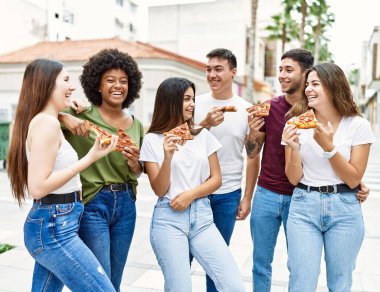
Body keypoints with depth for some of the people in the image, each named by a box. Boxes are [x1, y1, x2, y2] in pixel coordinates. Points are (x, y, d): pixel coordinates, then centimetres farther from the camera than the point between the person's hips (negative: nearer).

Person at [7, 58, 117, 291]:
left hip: (51, 225, 10)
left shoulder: (45, 121, 13)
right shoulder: (46, 122, -16)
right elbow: (38, 187, -21)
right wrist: (90, 158, -19)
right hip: (55, 228, -10)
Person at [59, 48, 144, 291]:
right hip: (92, 204, -5)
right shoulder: (82, 116, -7)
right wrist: (65, 117, -26)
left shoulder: (136, 125, 6)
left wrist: (134, 165, -8)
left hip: (126, 205, 5)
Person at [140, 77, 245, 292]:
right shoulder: (152, 140, 0)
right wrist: (168, 157, -18)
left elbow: (216, 179, 8)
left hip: (202, 217, 3)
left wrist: (190, 194, -8)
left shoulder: (204, 135, 8)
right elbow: (160, 190, -3)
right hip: (168, 219, -2)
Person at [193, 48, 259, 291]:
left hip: (228, 195, 0)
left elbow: (253, 156, 3)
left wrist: (247, 197, 2)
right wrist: (204, 124, -19)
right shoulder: (196, 104, -1)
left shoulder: (247, 110, 0)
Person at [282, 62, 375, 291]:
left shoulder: (358, 125, -4)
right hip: (304, 206, 0)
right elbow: (294, 179, -1)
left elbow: (353, 180, -7)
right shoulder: (297, 124, -2)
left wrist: (328, 146, -18)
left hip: (344, 209, 0)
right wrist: (294, 148, -20)